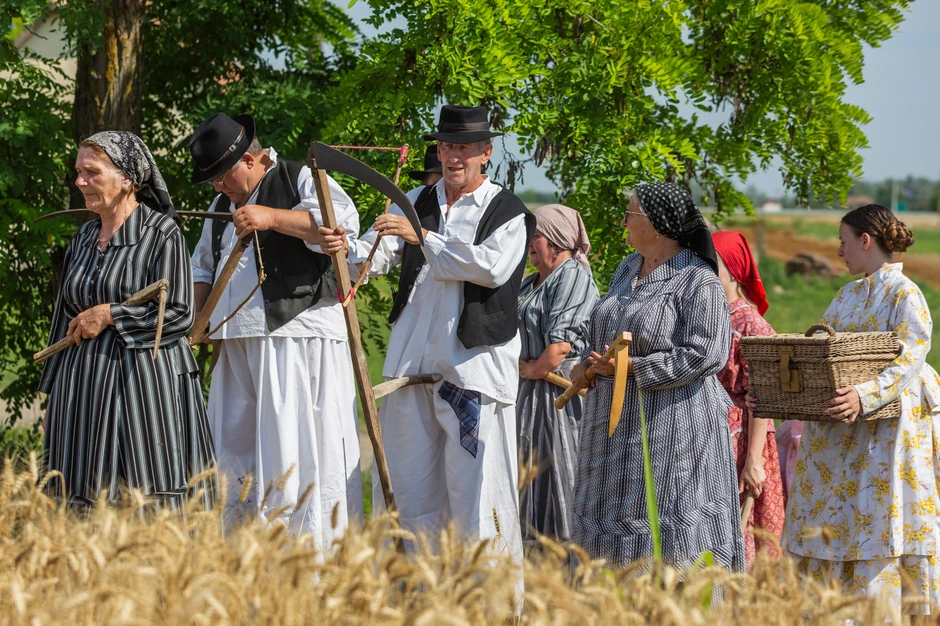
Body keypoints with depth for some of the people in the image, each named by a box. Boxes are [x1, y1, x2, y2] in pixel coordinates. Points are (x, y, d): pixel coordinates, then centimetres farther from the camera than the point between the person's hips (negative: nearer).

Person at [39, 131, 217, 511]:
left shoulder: (161, 233, -6)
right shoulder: (84, 237, 13)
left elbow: (179, 314, -12)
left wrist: (109, 315, -11)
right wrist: (53, 395, 17)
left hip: (145, 381, -6)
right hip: (85, 387, 6)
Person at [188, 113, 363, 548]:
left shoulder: (302, 180, 1)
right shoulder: (224, 204, 25)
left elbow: (343, 220, -18)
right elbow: (203, 266, 35)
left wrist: (272, 217, -22)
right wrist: (194, 316, 18)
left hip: (299, 338, -8)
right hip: (238, 344, 8)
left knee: (296, 452, -13)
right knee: (234, 453, 4)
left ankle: (315, 554, -12)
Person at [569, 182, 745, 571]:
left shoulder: (698, 281, -12)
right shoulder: (627, 270, 14)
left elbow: (705, 355, -20)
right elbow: (605, 333, 26)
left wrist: (632, 368, -20)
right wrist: (588, 364, 5)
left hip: (671, 428, -9)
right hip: (620, 427, 9)